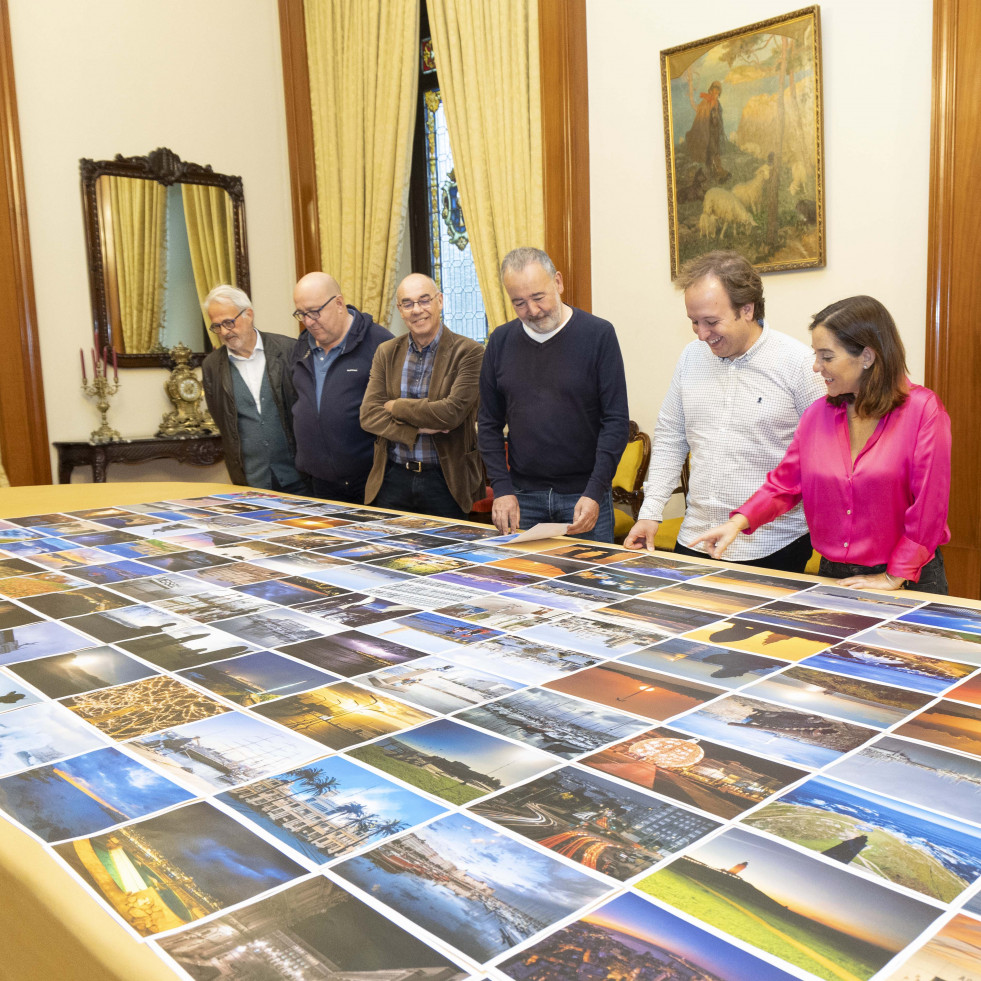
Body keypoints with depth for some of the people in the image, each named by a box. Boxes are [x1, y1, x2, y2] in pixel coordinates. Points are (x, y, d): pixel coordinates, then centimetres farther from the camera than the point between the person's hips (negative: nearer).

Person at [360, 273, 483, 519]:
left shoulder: (468, 352, -6)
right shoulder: (386, 353, 8)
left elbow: (452, 412, -18)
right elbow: (368, 416, -1)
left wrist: (396, 406, -7)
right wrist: (417, 429, -14)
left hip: (445, 482, -3)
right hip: (393, 478, 3)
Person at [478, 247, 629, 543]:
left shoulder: (598, 334, -5)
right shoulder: (501, 341, 4)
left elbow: (616, 421, -7)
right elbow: (489, 424, 8)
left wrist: (594, 492, -15)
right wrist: (502, 488, -4)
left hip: (585, 496, -2)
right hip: (523, 497, 3)